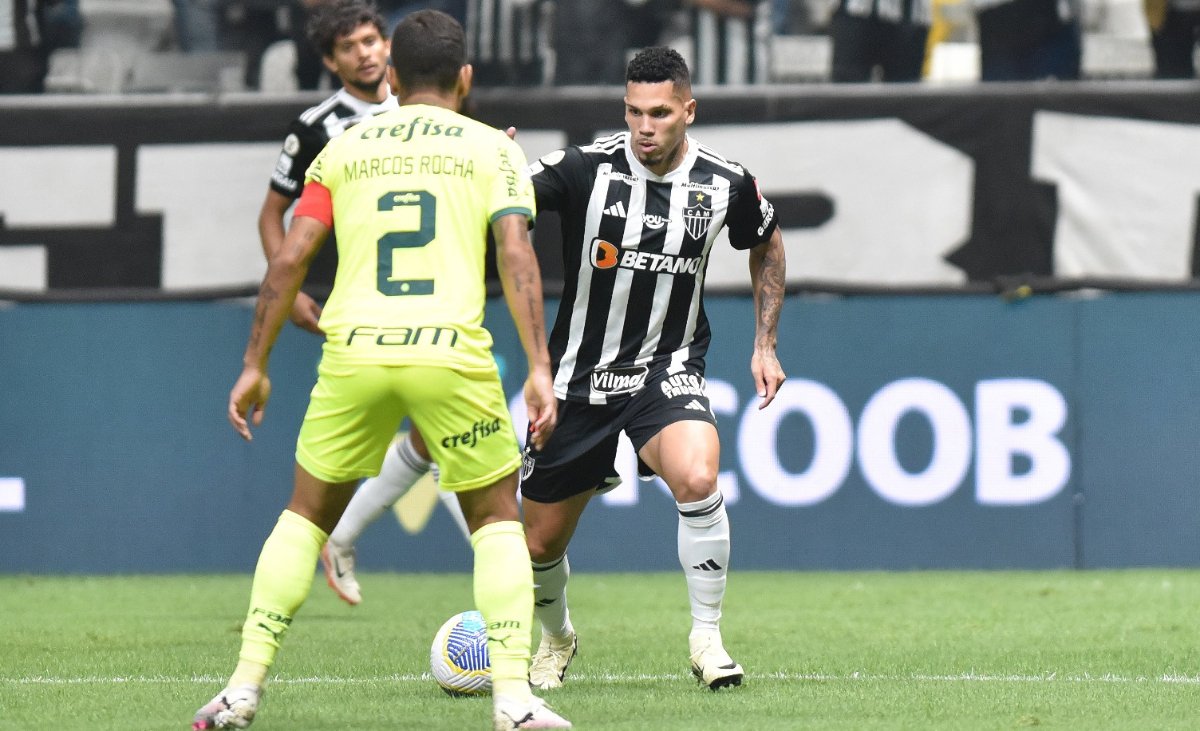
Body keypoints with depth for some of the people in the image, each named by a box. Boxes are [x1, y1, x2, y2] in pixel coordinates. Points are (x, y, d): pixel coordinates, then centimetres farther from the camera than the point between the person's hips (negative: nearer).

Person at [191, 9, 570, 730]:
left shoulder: (345, 148, 16)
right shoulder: (492, 147, 11)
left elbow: (289, 258, 10)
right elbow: (516, 256, -2)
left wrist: (255, 365, 15)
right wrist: (540, 369, -5)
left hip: (354, 353, 2)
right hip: (452, 351, -2)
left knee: (306, 515, 19)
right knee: (497, 519, 14)